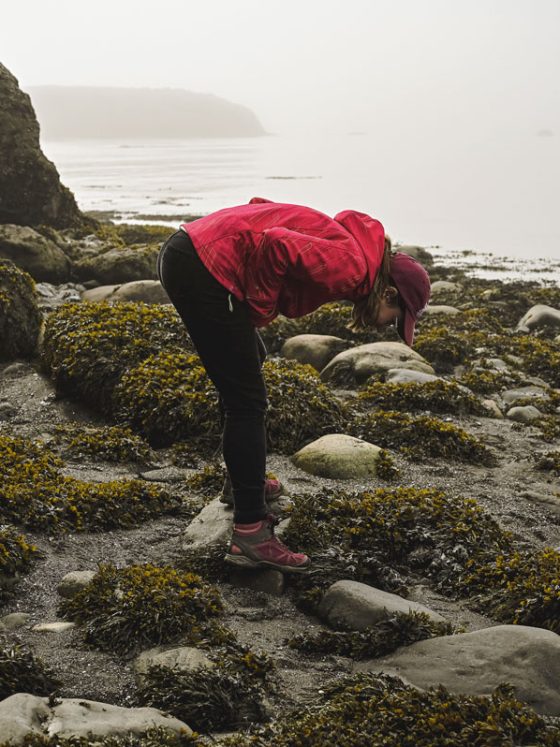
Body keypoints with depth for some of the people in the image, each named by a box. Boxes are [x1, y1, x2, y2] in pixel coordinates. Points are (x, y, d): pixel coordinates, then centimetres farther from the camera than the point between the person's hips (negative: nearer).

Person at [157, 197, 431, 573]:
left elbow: (261, 206, 20)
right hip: (203, 268, -11)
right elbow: (276, 244, -25)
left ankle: (250, 480, 42)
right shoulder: (351, 267, -12)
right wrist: (262, 307, -10)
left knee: (249, 360, 28)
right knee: (247, 400, -7)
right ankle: (250, 533, -4)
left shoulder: (343, 247, 16)